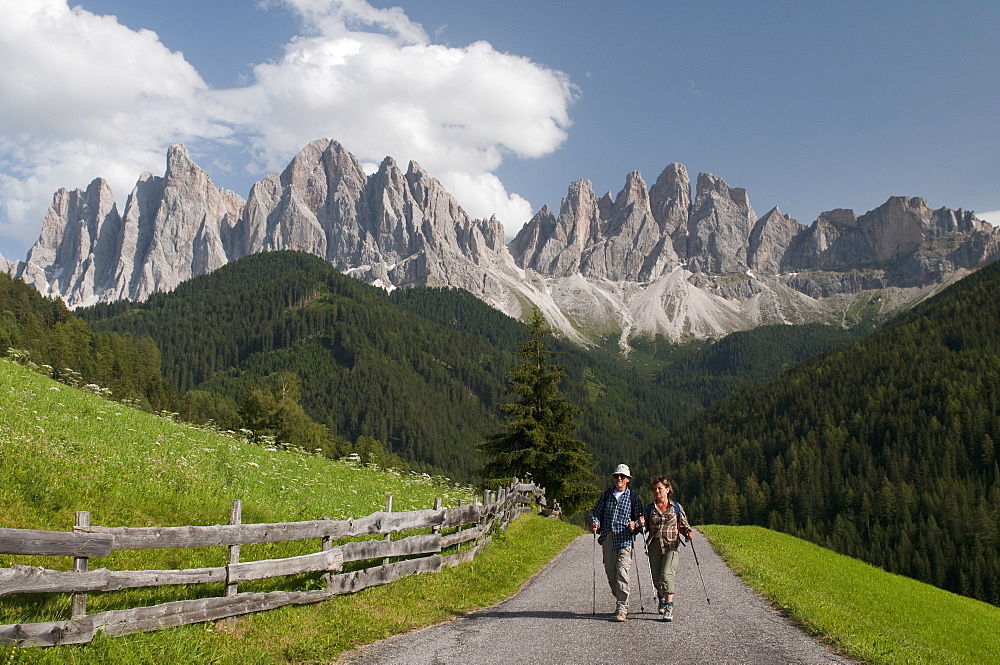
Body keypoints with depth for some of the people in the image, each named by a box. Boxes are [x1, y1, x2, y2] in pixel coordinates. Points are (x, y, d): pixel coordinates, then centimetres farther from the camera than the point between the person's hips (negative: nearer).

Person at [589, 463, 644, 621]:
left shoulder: (633, 497, 6)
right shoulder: (606, 494, 13)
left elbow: (639, 519, 8)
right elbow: (596, 512, 13)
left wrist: (635, 525, -14)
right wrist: (595, 523, -7)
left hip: (624, 539, -4)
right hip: (607, 538, 4)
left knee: (622, 572, -13)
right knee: (610, 572, 8)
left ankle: (622, 609, -12)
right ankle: (620, 601, 25)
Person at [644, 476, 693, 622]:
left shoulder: (676, 507, 4)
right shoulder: (650, 508, 10)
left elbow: (684, 525, 9)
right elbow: (646, 527, 15)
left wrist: (688, 533, -10)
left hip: (671, 546, -3)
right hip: (654, 546, 3)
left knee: (667, 575, -19)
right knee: (657, 578, 8)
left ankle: (669, 607, -16)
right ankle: (662, 596, 40)